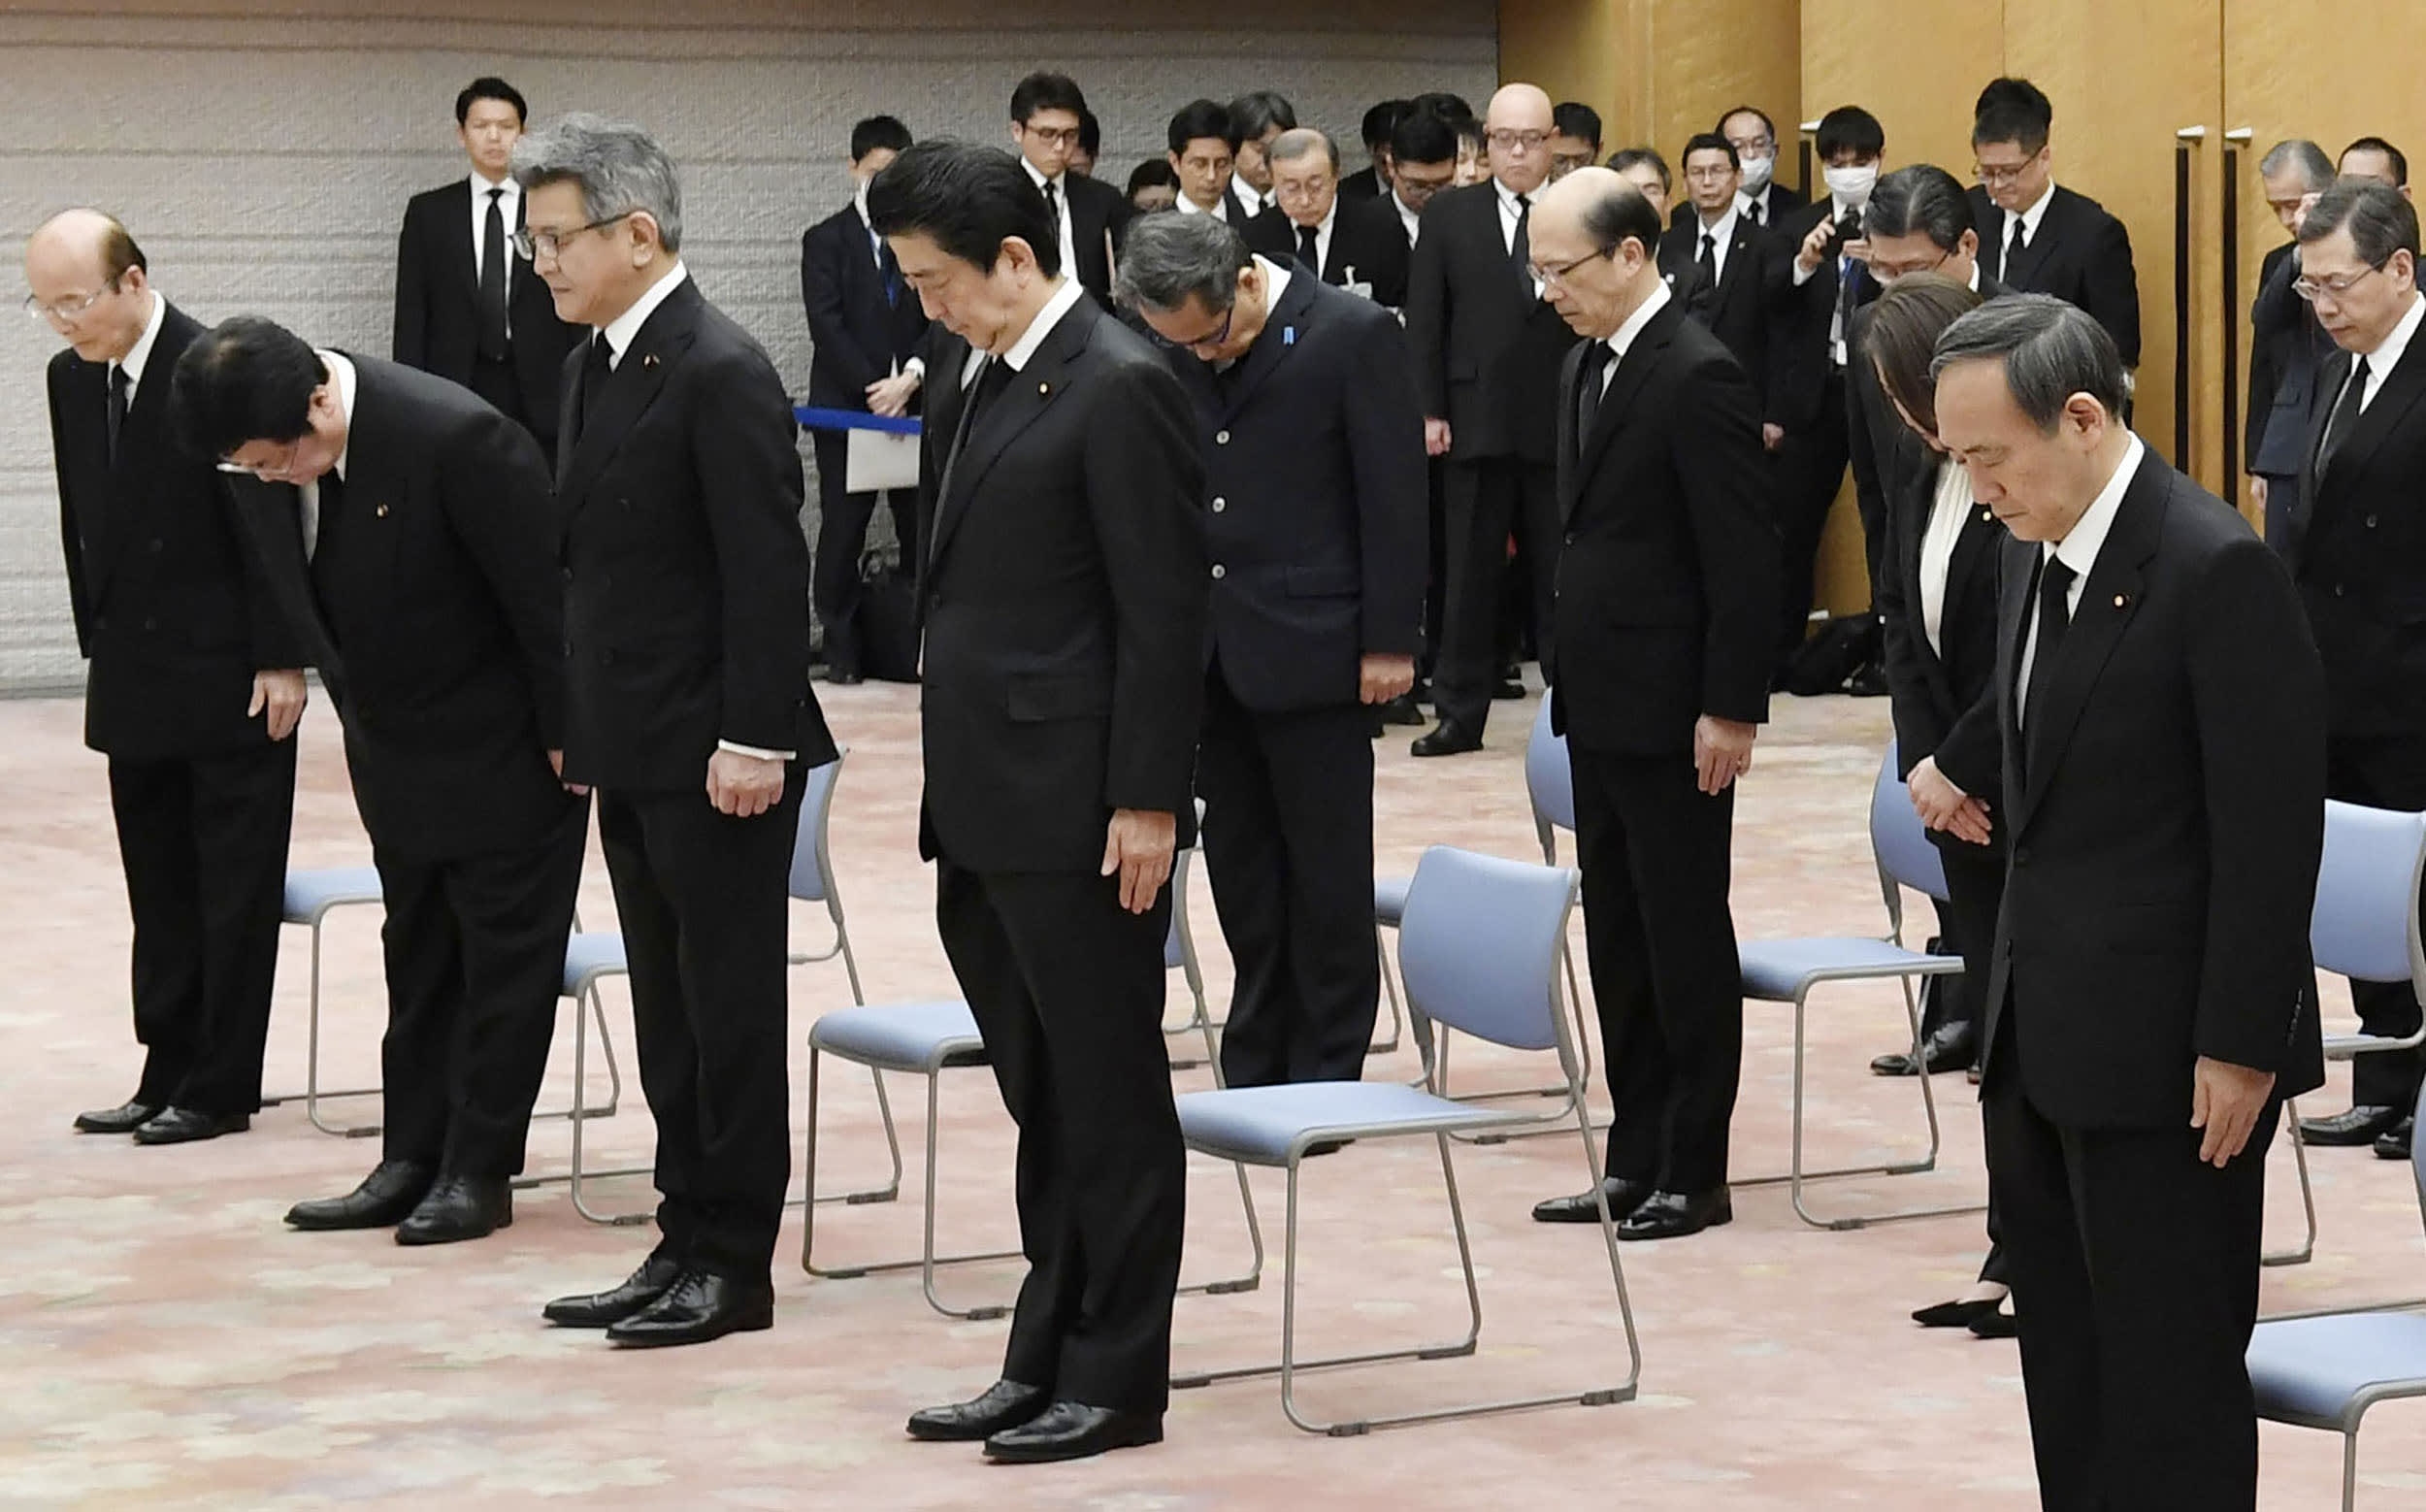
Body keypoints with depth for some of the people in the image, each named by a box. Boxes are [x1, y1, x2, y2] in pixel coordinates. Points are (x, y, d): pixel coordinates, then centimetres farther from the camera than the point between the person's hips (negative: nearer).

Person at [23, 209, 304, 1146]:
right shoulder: (72, 380, 6)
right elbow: (83, 523, 13)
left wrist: (279, 660, -14)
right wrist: (99, 642, 10)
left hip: (230, 680, -7)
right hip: (136, 682, 7)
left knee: (235, 893, 2)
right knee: (160, 893, 11)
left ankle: (222, 1088, 8)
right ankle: (169, 1076, 17)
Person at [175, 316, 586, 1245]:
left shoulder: (458, 438, -30)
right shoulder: (262, 455, -9)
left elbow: (544, 593, -22)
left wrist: (565, 736, -15)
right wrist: (361, 719, 10)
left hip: (505, 749, -7)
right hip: (393, 744, 7)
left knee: (503, 956, 2)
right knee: (418, 958, 14)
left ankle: (480, 1170, 9)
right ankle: (411, 1161, 20)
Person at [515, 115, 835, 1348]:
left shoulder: (721, 373, -15)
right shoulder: (593, 366, 12)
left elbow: (769, 572, -18)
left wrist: (751, 739, -20)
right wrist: (574, 724, 15)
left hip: (716, 753, -9)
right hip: (632, 749, 9)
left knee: (729, 1008, 0)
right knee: (668, 1007, 13)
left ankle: (734, 1264, 6)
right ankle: (686, 1243, 20)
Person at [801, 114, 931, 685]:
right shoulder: (825, 240, 4)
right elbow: (827, 326, -5)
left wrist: (911, 377, -12)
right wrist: (874, 387, -13)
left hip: (915, 401, 2)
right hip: (844, 404, -2)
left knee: (921, 529, -1)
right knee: (842, 530, 0)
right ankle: (841, 649, 6)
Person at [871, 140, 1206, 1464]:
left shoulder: (1118, 389, -14)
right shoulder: (973, 376, 12)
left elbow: (1164, 611, -16)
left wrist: (1146, 803, -17)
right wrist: (943, 782, 15)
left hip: (1081, 814, -8)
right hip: (984, 810, 9)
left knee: (1107, 1102, 2)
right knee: (1041, 1099, 15)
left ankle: (1116, 1378, 10)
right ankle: (1046, 1359, 22)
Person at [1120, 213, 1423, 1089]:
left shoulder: (1354, 336, -10)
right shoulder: (1175, 349, 4)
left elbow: (1393, 497, -9)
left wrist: (1388, 643, -10)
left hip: (1311, 649, -5)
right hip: (1209, 653, 5)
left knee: (1326, 870, 3)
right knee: (1241, 868, 11)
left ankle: (1327, 1073, 12)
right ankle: (1258, 1071, 20)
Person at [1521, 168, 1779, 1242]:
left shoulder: (1699, 377, -16)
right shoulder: (1585, 367, 12)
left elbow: (1744, 559, -17)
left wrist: (1731, 710, -19)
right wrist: (1570, 671, 14)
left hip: (1673, 711, -9)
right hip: (1601, 701, 9)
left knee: (1685, 938, 0)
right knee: (1617, 938, 12)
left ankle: (1695, 1172, 7)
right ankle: (1637, 1158, 20)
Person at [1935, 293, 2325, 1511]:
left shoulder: (2216, 567, -17)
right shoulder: (2034, 547, 9)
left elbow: (2273, 827, -17)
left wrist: (2240, 1046, -17)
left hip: (2166, 1047, -9)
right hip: (2045, 1040, 9)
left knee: (2168, 1372, -2)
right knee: (2066, 1358, 14)